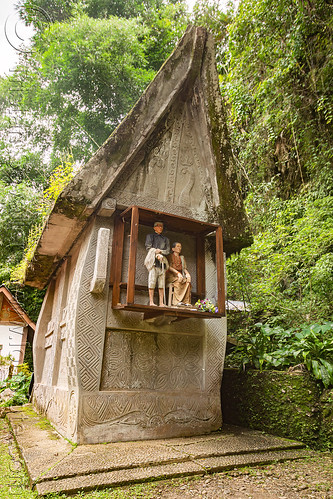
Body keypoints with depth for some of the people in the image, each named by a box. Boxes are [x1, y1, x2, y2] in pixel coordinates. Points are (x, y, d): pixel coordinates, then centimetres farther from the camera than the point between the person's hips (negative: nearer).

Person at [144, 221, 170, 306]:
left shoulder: (165, 239, 25)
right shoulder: (150, 236, 17)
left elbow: (168, 250, 11)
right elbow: (148, 247, 2)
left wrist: (159, 251, -5)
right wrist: (157, 254, -9)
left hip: (162, 260, 3)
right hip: (153, 259, -3)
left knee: (162, 281, -5)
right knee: (152, 280, -13)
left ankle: (161, 303, -8)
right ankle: (151, 302, -15)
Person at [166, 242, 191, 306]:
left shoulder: (182, 258, 24)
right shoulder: (170, 256, 8)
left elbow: (184, 268, 15)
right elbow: (169, 267, -7)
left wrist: (187, 273, -9)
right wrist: (177, 272, -23)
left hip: (180, 275, 4)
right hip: (171, 275, -4)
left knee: (187, 281, -28)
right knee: (178, 281, -36)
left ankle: (186, 301, -35)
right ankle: (177, 301, -39)